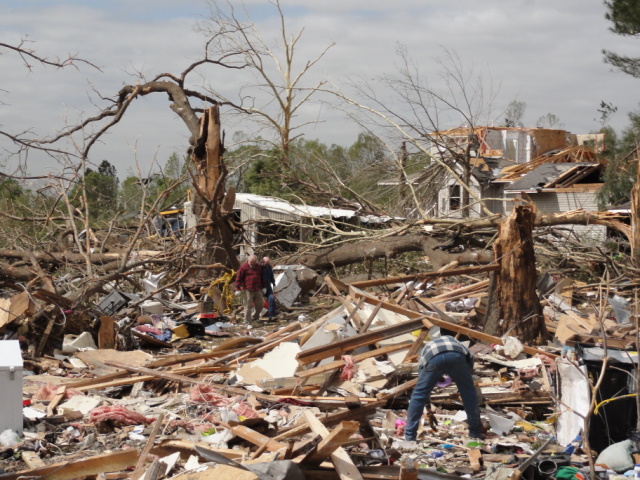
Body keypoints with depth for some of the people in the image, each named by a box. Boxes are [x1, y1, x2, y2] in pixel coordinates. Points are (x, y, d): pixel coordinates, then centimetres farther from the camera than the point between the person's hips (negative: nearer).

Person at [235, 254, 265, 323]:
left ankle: (256, 318, 31)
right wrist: (238, 289, -9)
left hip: (257, 290, 5)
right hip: (247, 291, -5)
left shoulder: (259, 267, 12)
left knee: (260, 305, 9)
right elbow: (238, 278, -6)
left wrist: (263, 287, 22)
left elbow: (262, 278, 22)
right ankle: (247, 321, 5)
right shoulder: (243, 267, -5)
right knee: (248, 306, -1)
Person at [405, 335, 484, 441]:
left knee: (418, 394, 16)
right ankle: (475, 431, 28)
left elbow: (423, 386, 48)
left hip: (433, 357, -1)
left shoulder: (426, 349, 43)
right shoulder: (456, 343, 45)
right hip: (457, 356, 1)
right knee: (468, 391, 22)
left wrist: (428, 408, 60)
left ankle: (409, 436, 16)